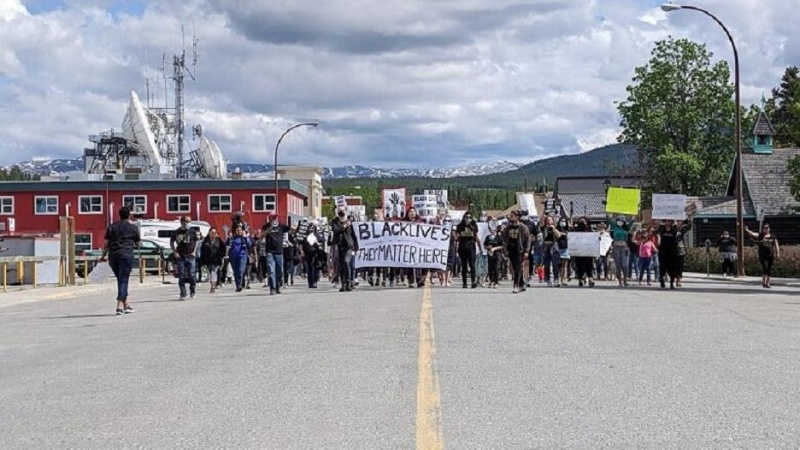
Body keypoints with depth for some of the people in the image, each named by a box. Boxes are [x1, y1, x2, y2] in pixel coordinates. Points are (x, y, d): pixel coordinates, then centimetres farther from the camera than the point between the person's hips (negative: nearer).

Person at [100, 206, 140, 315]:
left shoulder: (112, 227, 11)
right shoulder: (133, 227, 5)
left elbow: (106, 243, 8)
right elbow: (137, 244, 13)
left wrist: (103, 256, 15)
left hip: (113, 255, 3)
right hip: (126, 254, -3)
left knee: (120, 279, 15)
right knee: (123, 280, -4)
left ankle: (126, 304, 20)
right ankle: (120, 305, -16)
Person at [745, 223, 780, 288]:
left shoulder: (773, 236, 8)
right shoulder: (760, 235, 2)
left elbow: (776, 245, 10)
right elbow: (753, 234, -14)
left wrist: (778, 253, 1)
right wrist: (747, 230, -32)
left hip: (770, 255, 2)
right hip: (762, 255, -2)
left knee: (769, 269, 4)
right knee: (765, 267, -17)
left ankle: (768, 283, 14)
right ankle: (763, 281, -6)